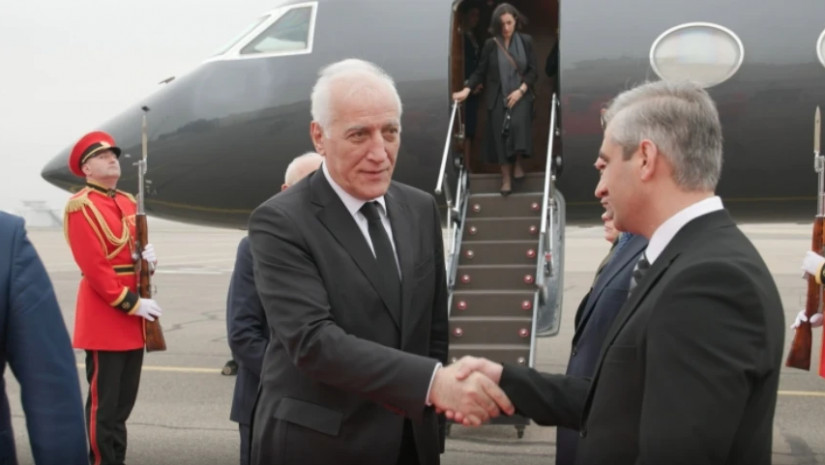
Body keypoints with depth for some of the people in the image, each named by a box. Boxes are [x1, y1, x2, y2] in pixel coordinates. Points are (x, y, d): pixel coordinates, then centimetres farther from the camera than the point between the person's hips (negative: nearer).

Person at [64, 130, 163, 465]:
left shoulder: (128, 202, 15)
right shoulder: (81, 205, -11)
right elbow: (94, 266, -18)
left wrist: (148, 256, -3)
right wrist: (131, 303, -19)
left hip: (132, 317, 8)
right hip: (104, 316, -8)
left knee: (124, 400, 13)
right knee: (104, 404, -3)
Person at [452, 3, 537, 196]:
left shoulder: (526, 41, 0)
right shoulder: (490, 44, -2)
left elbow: (532, 71, 2)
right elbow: (480, 72, 1)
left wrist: (520, 90, -11)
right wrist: (466, 90, -13)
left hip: (521, 94, 0)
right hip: (498, 97, 0)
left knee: (518, 123, -24)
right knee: (501, 135, -2)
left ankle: (518, 163, -1)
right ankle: (506, 178, 8)